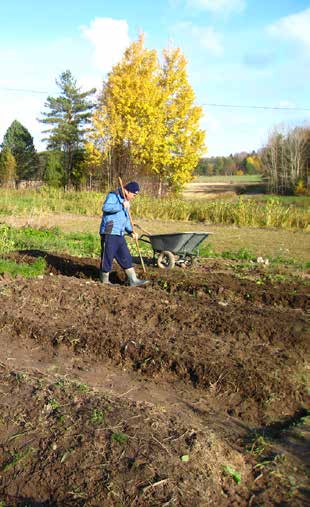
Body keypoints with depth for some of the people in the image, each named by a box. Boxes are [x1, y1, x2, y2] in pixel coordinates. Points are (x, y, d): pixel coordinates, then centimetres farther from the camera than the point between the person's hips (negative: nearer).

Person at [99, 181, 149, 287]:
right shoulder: (113, 196, -8)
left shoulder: (126, 201, 20)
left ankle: (133, 280, 12)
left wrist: (131, 231, 14)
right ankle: (104, 281, 15)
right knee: (107, 257, 0)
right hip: (109, 234, -9)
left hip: (119, 235, 9)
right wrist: (122, 206, -25)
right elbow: (105, 207, -27)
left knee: (126, 258, 8)